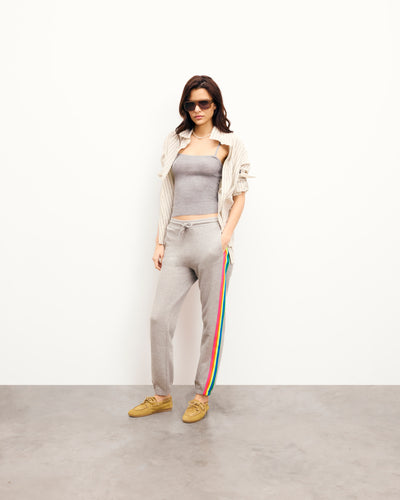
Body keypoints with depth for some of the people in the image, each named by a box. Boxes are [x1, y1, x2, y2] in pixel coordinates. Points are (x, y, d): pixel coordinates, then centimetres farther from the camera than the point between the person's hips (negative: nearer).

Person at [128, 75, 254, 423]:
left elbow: (239, 196, 3)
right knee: (160, 316, 1)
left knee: (213, 320, 3)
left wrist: (225, 238, -10)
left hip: (210, 235, -4)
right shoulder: (174, 142, 15)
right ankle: (162, 395, 18)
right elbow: (167, 195, 15)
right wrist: (160, 241, 10)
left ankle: (202, 395, 19)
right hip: (177, 237, 4)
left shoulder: (229, 144, 5)